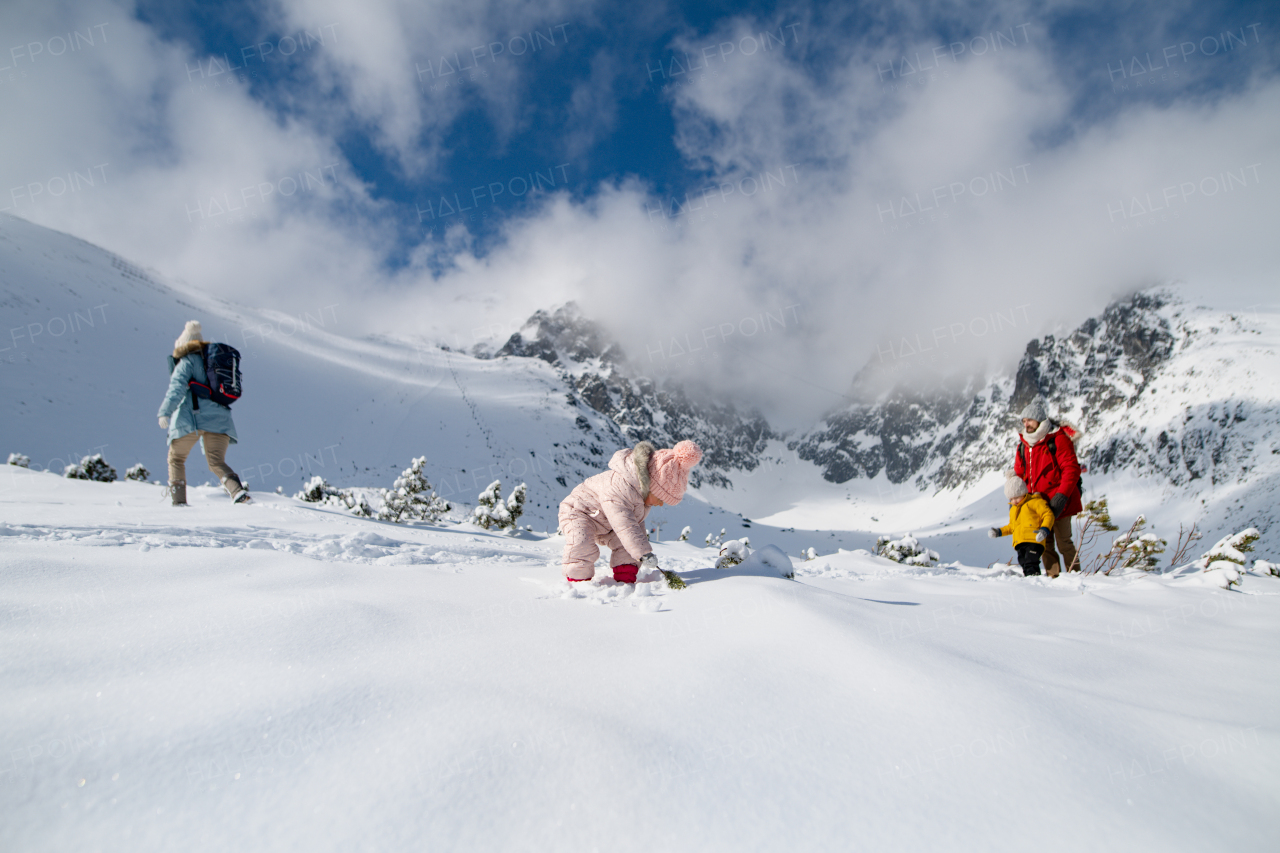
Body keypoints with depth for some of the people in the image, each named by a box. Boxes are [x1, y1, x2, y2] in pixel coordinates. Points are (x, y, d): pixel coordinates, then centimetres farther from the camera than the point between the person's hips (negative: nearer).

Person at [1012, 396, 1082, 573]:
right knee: (1045, 543, 7)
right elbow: (1019, 474, 16)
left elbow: (1071, 469, -14)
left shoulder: (1058, 439, -9)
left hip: (1057, 502, -6)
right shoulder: (1023, 444, 10)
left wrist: (1061, 497, -20)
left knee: (1063, 542, -1)